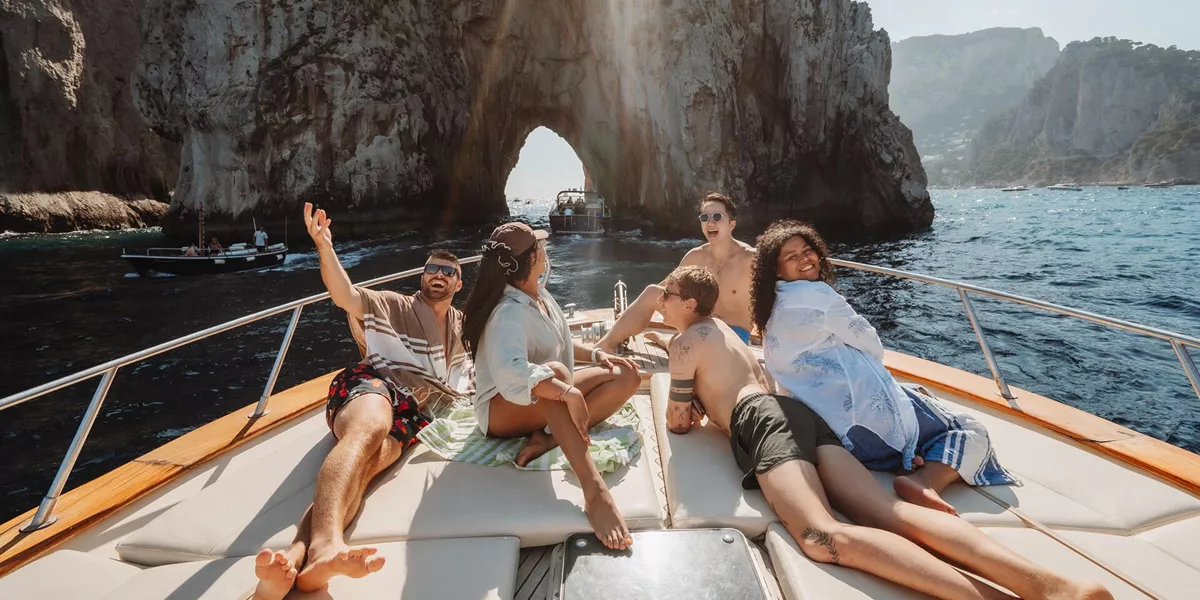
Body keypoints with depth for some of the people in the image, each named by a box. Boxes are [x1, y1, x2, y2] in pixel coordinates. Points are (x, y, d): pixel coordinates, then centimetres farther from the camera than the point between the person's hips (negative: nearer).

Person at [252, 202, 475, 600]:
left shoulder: (463, 328, 31)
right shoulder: (393, 306, 16)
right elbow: (346, 296, -3)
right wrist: (325, 248, -20)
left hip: (409, 417, 3)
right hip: (373, 386, -2)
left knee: (365, 465, -31)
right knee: (368, 429, -40)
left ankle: (297, 560, -57)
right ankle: (324, 544, -63)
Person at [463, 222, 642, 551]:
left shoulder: (539, 296, 4)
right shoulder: (510, 312, -24)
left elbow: (560, 344, 19)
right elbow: (510, 372, -43)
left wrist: (597, 354, 4)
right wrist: (569, 393, -45)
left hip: (547, 403, 9)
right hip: (503, 410, -9)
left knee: (627, 377, -6)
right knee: (555, 371, -41)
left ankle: (549, 439, -22)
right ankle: (594, 489, -47)